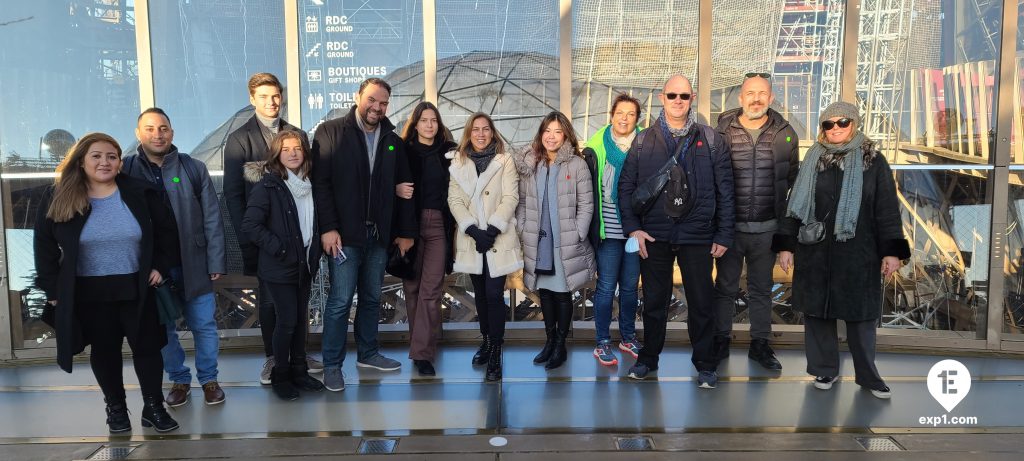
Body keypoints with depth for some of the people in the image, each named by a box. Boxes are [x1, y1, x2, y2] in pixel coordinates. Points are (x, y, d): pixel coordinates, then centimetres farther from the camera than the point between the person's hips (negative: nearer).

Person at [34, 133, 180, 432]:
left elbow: (167, 231, 5)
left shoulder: (139, 193, -4)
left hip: (136, 289, 0)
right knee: (104, 350, 13)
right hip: (88, 293, 0)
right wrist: (52, 288, -1)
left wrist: (161, 266, -3)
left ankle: (154, 407, 20)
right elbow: (45, 245, 2)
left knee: (147, 347, 6)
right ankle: (115, 407, 29)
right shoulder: (59, 198, -3)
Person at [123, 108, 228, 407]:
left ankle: (209, 379, 25)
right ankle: (179, 380, 29)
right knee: (162, 328, 12)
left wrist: (216, 262, -4)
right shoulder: (126, 170, 0)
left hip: (194, 264, 0)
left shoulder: (194, 169, -1)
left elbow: (212, 219, -1)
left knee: (204, 325, 7)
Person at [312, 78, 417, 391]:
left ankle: (367, 353, 29)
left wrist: (406, 231, 7)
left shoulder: (393, 141, 10)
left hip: (379, 235, 5)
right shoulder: (330, 132, -3)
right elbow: (321, 183, -9)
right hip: (345, 234, -4)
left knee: (372, 298, 14)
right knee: (340, 301, -1)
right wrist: (328, 227, -15)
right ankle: (332, 365, 10)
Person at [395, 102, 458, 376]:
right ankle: (420, 344, 21)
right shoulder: (404, 151, 6)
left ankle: (422, 353, -4)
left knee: (431, 289, -6)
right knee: (412, 286, 6)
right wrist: (396, 189, -14)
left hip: (439, 225, -1)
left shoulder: (448, 152, 7)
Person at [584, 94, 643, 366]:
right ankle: (602, 342, 13)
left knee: (630, 285, 12)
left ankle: (628, 337, 27)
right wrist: (592, 226, -2)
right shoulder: (596, 148, -2)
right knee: (606, 286, 2)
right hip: (609, 229, -2)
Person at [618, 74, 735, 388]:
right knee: (654, 301, 11)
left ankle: (705, 363, 22)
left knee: (701, 303, 6)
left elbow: (725, 191, 2)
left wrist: (723, 235, -1)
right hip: (654, 236, 1)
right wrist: (633, 228, -5)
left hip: (697, 235, -1)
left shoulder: (711, 140, 2)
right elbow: (626, 187, 5)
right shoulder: (643, 141, 5)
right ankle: (648, 357, 28)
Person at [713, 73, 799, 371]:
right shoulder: (722, 132, -3)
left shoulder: (785, 134, 2)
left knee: (762, 289, 13)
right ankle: (721, 341, 24)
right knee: (726, 287, 10)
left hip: (767, 228, 1)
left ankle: (760, 344, 25)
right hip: (729, 225, -1)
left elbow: (794, 180, 8)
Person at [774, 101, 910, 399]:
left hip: (858, 254, -2)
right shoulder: (813, 160, 6)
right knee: (817, 311, 7)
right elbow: (795, 205, 7)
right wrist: (786, 245, 3)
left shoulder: (873, 160, 1)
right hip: (815, 253, 2)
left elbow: (887, 209, -1)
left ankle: (868, 375, 21)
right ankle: (824, 370, 22)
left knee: (860, 315, 6)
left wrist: (891, 251, -7)